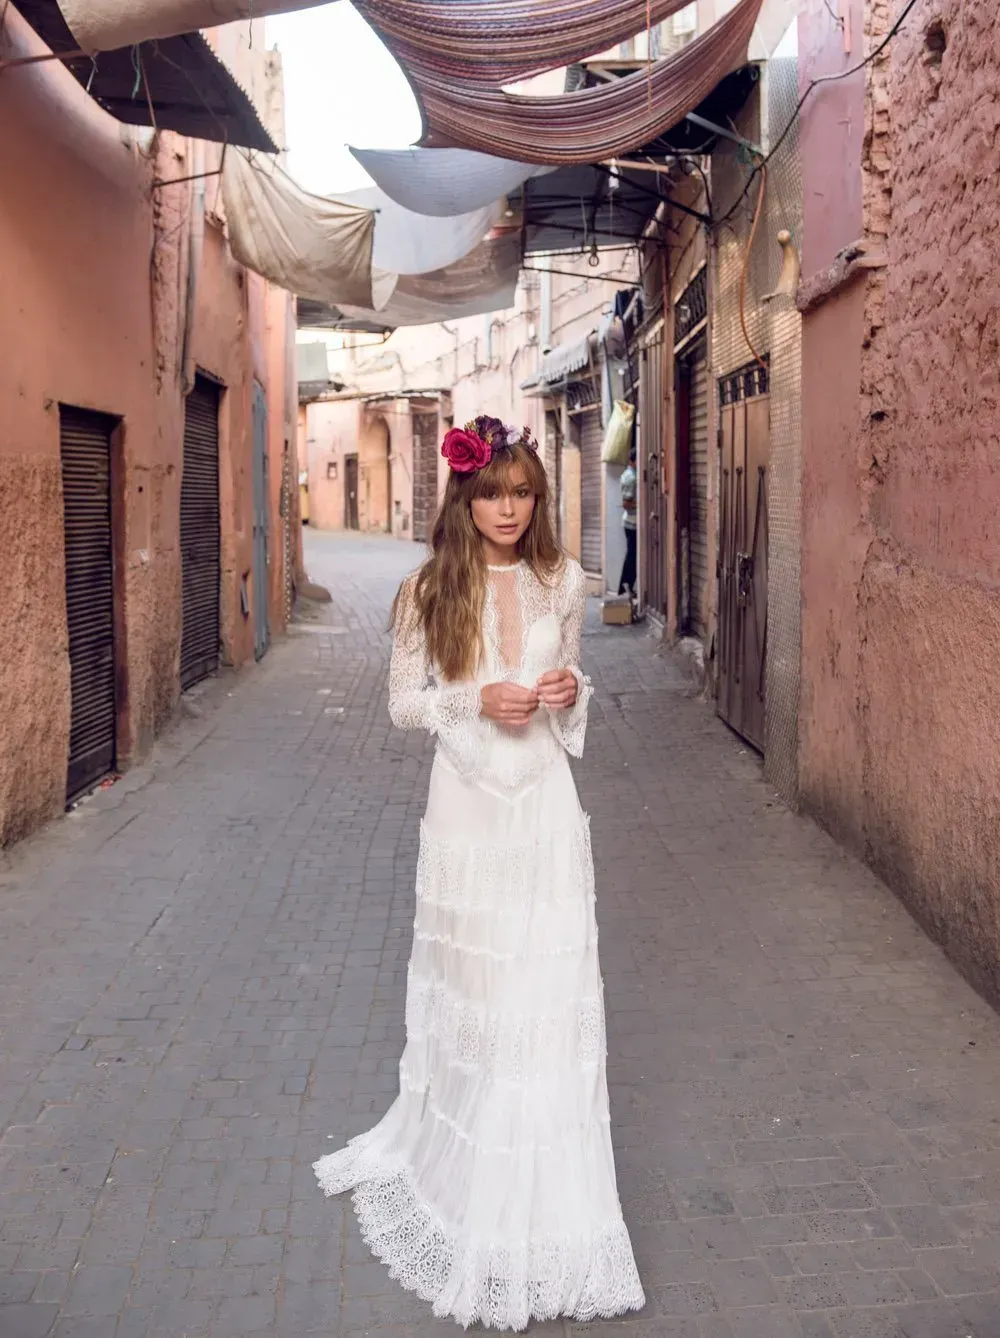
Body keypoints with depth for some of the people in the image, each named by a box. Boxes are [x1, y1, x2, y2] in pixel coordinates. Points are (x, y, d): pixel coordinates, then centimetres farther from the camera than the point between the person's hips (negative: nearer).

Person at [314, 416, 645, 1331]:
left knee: (552, 994, 2)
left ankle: (545, 1198, 18)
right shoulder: (432, 589, -2)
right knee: (471, 990, 6)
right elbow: (404, 701, 1)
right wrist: (480, 700, -15)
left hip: (545, 804, 2)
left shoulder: (562, 584, 4)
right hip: (469, 802, -1)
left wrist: (570, 692, -6)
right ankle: (468, 1175, 27)